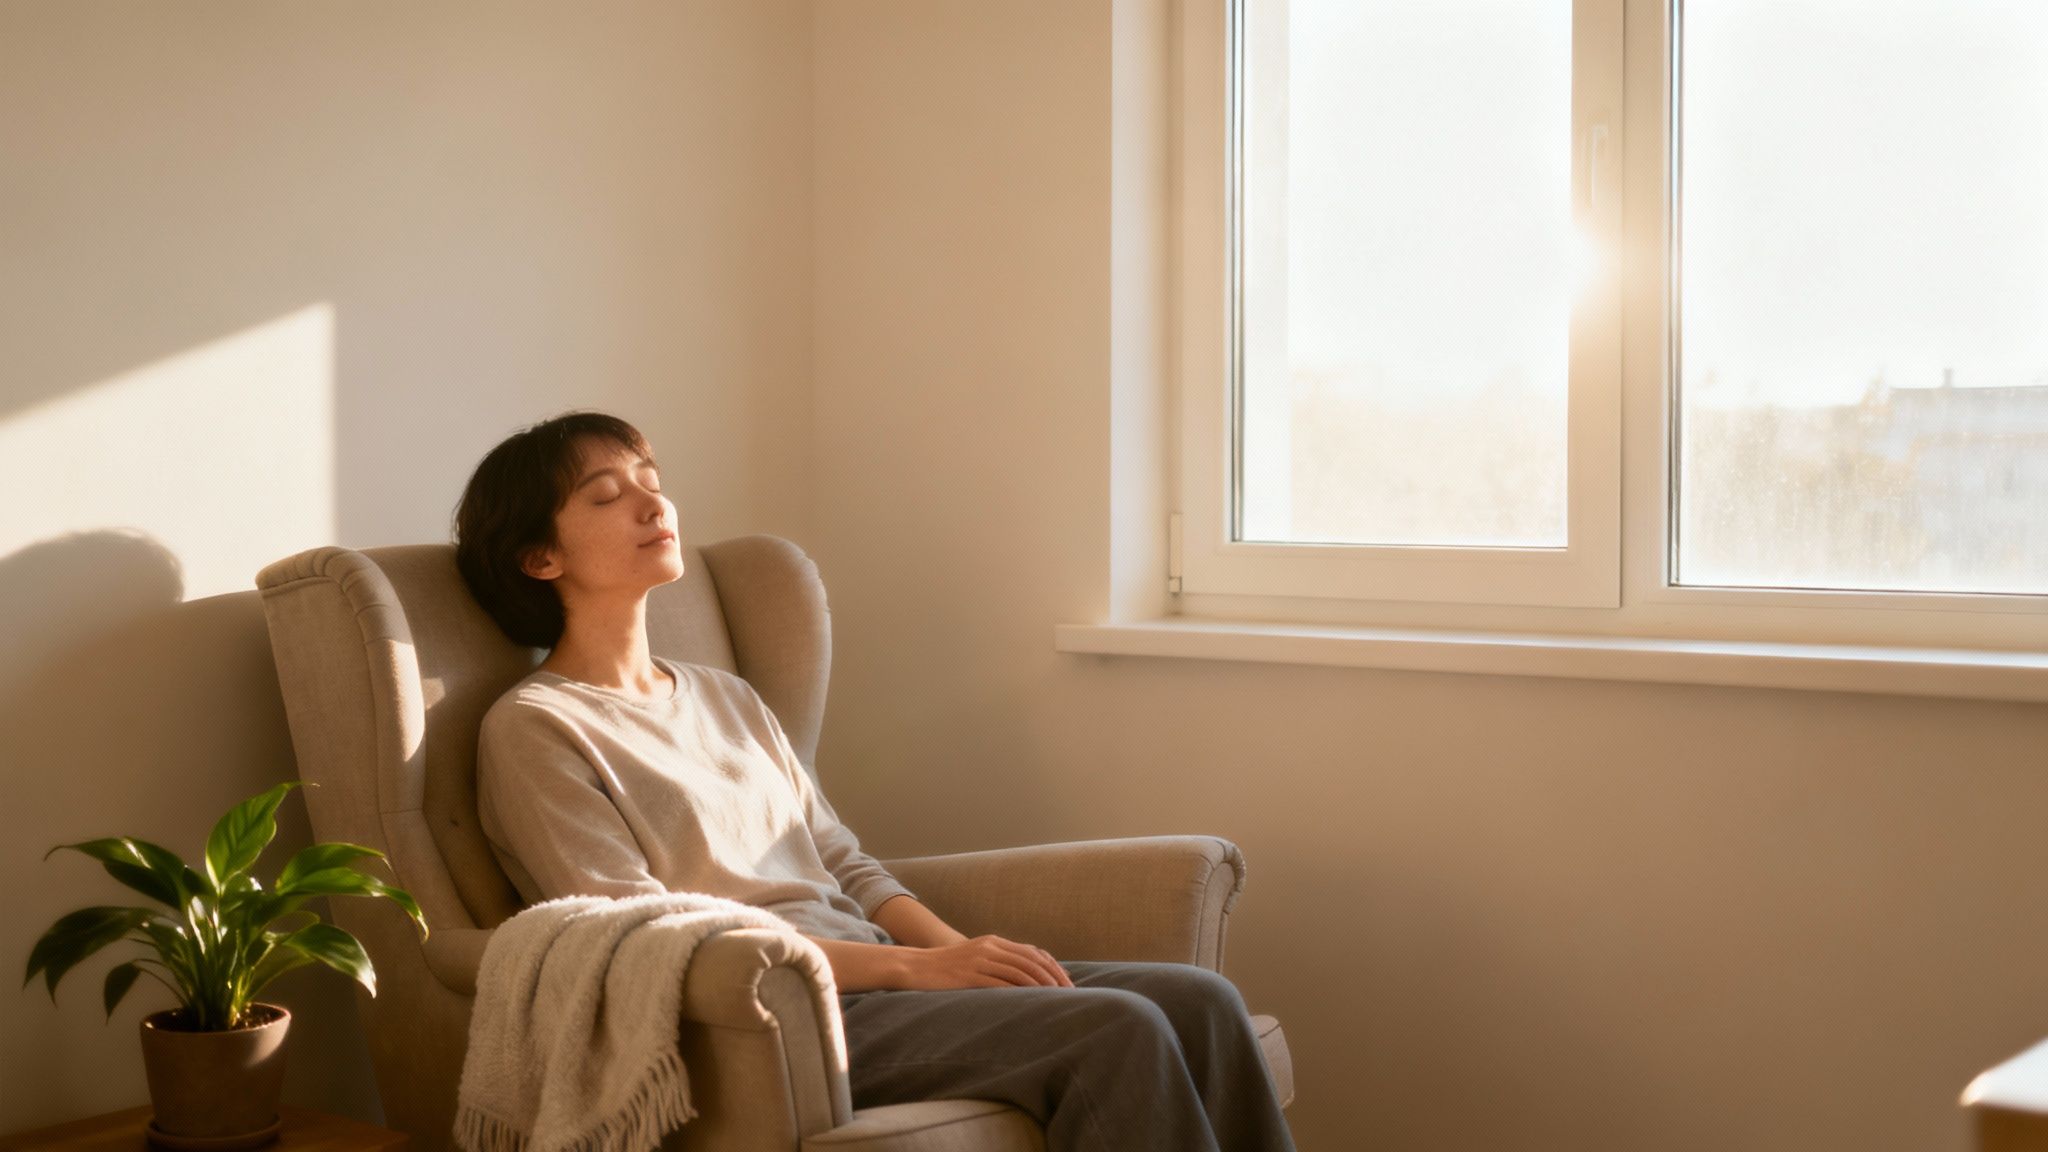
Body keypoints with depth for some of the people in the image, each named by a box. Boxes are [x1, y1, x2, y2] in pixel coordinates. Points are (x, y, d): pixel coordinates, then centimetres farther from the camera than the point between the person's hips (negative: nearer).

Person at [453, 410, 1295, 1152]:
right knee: (1117, 1031, -26)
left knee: (1197, 999, -13)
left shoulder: (726, 699, 24)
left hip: (869, 970, 7)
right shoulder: (533, 729, -1)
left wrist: (969, 954, -2)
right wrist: (916, 967, -15)